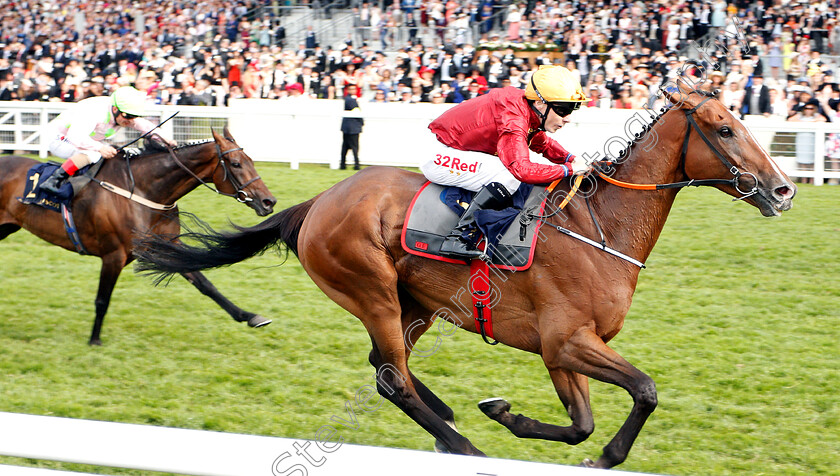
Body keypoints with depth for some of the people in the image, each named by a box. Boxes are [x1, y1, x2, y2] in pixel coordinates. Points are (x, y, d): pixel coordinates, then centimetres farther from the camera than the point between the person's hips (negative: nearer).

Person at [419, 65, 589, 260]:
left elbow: (542, 143, 19)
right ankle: (457, 237, -22)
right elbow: (522, 169, -40)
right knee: (510, 175, -24)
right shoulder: (513, 119, -29)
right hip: (438, 154, -10)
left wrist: (570, 158, 1)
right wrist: (568, 170, -30)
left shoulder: (527, 108, 0)